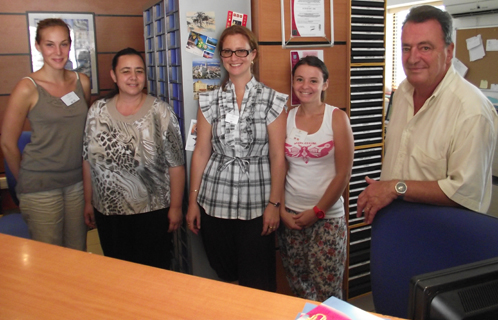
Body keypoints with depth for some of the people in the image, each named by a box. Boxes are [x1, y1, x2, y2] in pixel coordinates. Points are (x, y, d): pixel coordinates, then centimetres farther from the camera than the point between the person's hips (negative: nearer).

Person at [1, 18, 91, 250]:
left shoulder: (81, 82, 3)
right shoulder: (28, 88, -11)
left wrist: (87, 172, 13)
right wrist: (25, 181, 5)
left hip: (77, 181, 4)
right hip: (41, 187, -4)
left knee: (78, 254, 14)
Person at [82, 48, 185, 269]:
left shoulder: (160, 112, -8)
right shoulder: (97, 111, 1)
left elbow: (176, 165, -8)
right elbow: (89, 161, 7)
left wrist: (176, 207, -8)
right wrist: (88, 202, 9)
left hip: (152, 211, -3)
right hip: (108, 212, 3)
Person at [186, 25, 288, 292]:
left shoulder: (272, 100, -1)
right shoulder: (210, 100, 6)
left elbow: (277, 157, -3)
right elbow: (201, 152, 6)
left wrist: (274, 204, -7)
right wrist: (193, 201, 4)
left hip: (256, 202, -2)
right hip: (215, 201, 3)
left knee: (257, 281, 5)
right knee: (224, 274, 14)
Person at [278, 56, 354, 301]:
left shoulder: (337, 118, -3)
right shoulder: (286, 118, 5)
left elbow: (343, 173, -6)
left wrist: (317, 211, -8)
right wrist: (281, 210, -2)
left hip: (327, 215, -3)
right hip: (289, 215, 3)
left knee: (326, 293, 1)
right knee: (297, 287, 12)